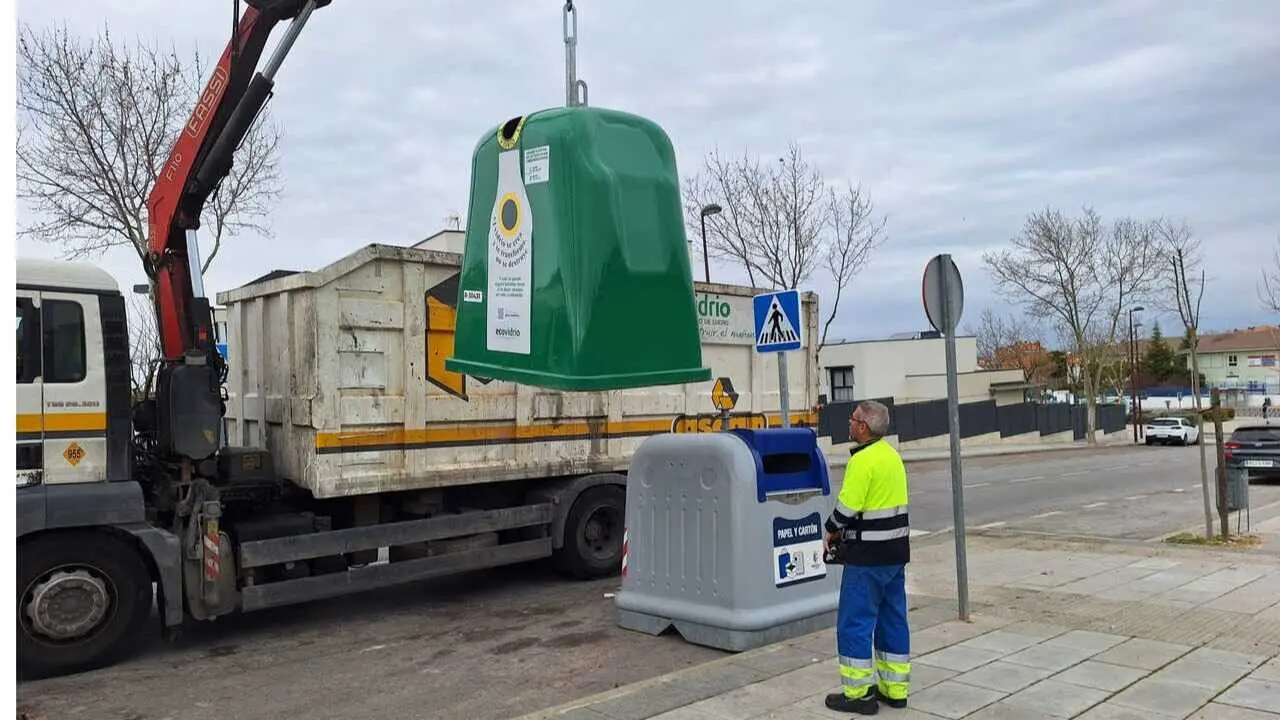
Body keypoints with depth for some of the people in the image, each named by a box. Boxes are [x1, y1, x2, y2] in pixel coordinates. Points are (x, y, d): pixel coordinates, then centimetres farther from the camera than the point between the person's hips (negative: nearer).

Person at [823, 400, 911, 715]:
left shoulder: (863, 460, -19)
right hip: (896, 550, 9)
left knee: (855, 622, 1)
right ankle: (895, 689, 24)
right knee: (893, 619, 15)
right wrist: (845, 531, 10)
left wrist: (831, 530, -1)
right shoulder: (892, 454, 10)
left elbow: (847, 508, -21)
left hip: (868, 556, -9)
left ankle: (858, 694, 8)